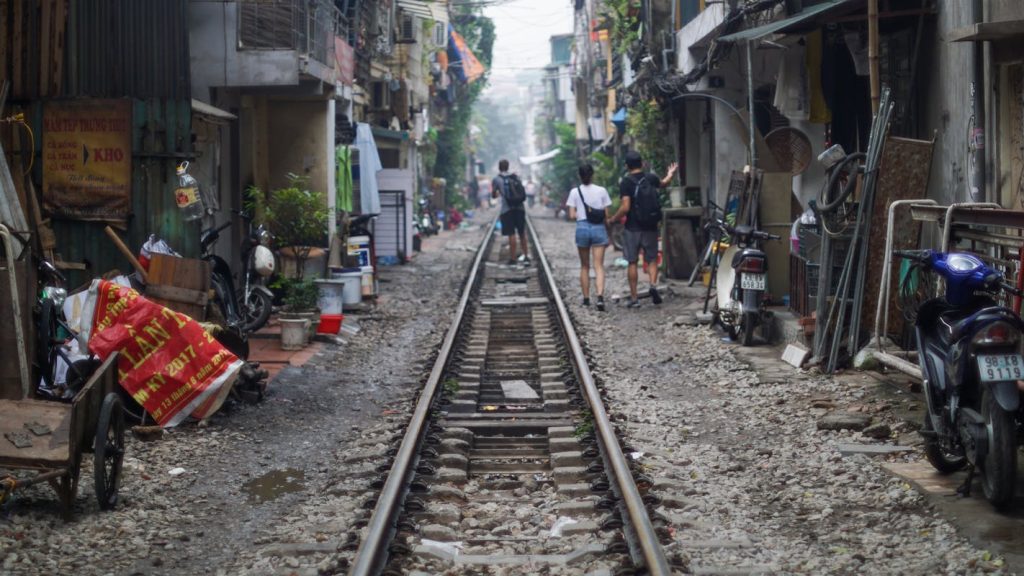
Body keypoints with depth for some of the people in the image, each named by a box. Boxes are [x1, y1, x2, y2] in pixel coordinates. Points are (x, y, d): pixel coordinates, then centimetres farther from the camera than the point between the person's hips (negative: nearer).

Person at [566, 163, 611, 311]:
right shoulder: (601, 191, -1)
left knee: (584, 266, 14)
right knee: (599, 266, -3)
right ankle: (600, 296, -21)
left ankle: (586, 299, 19)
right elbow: (606, 215, 0)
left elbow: (572, 215, -6)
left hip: (582, 228, 0)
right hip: (599, 228, 0)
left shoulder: (575, 192, -2)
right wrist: (608, 233, 9)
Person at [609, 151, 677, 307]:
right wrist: (670, 174, 48)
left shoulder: (626, 183, -10)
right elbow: (663, 183, 27)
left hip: (632, 228, -3)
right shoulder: (651, 178, 3)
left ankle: (634, 297, 7)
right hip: (650, 227, 3)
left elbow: (625, 207, -17)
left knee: (632, 262, 5)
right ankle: (653, 284, -13)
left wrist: (613, 219, -1)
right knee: (652, 259, 12)